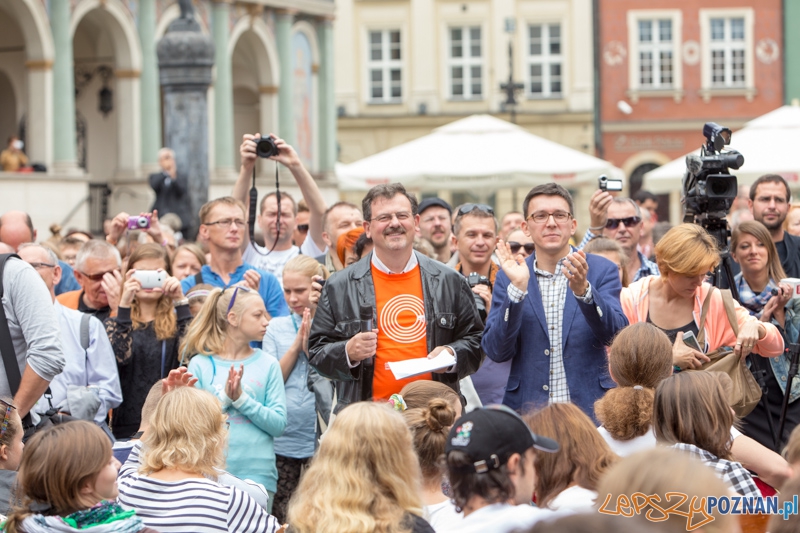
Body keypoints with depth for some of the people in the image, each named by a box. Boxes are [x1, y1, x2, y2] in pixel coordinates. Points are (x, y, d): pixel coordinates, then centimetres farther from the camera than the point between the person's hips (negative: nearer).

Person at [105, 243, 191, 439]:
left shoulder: (177, 320, 9)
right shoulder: (115, 321, 7)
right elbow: (119, 358, -13)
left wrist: (180, 302, -15)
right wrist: (124, 305, -19)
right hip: (127, 424, 0)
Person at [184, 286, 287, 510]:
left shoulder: (267, 364, 5)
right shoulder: (200, 364, 3)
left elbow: (279, 424, -2)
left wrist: (241, 399, -12)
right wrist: (224, 397, -15)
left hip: (258, 475, 1)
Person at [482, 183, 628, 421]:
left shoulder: (601, 271, 3)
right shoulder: (510, 277, 6)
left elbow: (615, 335, -10)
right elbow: (497, 351, -4)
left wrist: (583, 290, -24)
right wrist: (517, 287, -14)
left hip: (589, 408, -1)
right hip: (526, 408, 1)